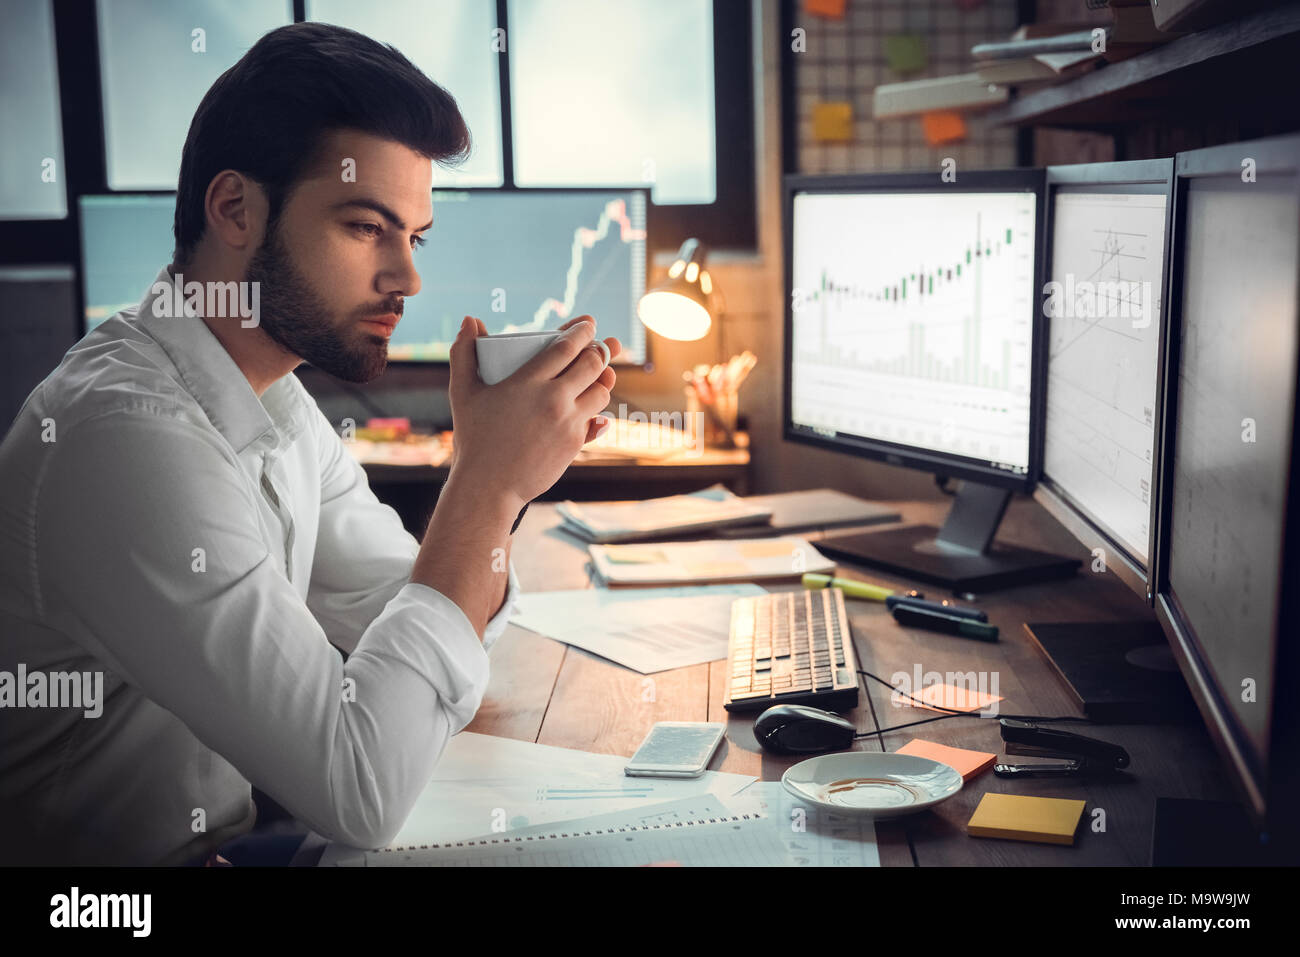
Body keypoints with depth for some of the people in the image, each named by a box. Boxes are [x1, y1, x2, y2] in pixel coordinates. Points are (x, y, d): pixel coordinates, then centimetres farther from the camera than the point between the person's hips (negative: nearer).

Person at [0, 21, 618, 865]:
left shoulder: (276, 400, 3)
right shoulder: (129, 435, -25)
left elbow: (408, 621, 7)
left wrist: (495, 478, -9)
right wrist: (489, 485, -24)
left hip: (232, 830, 7)